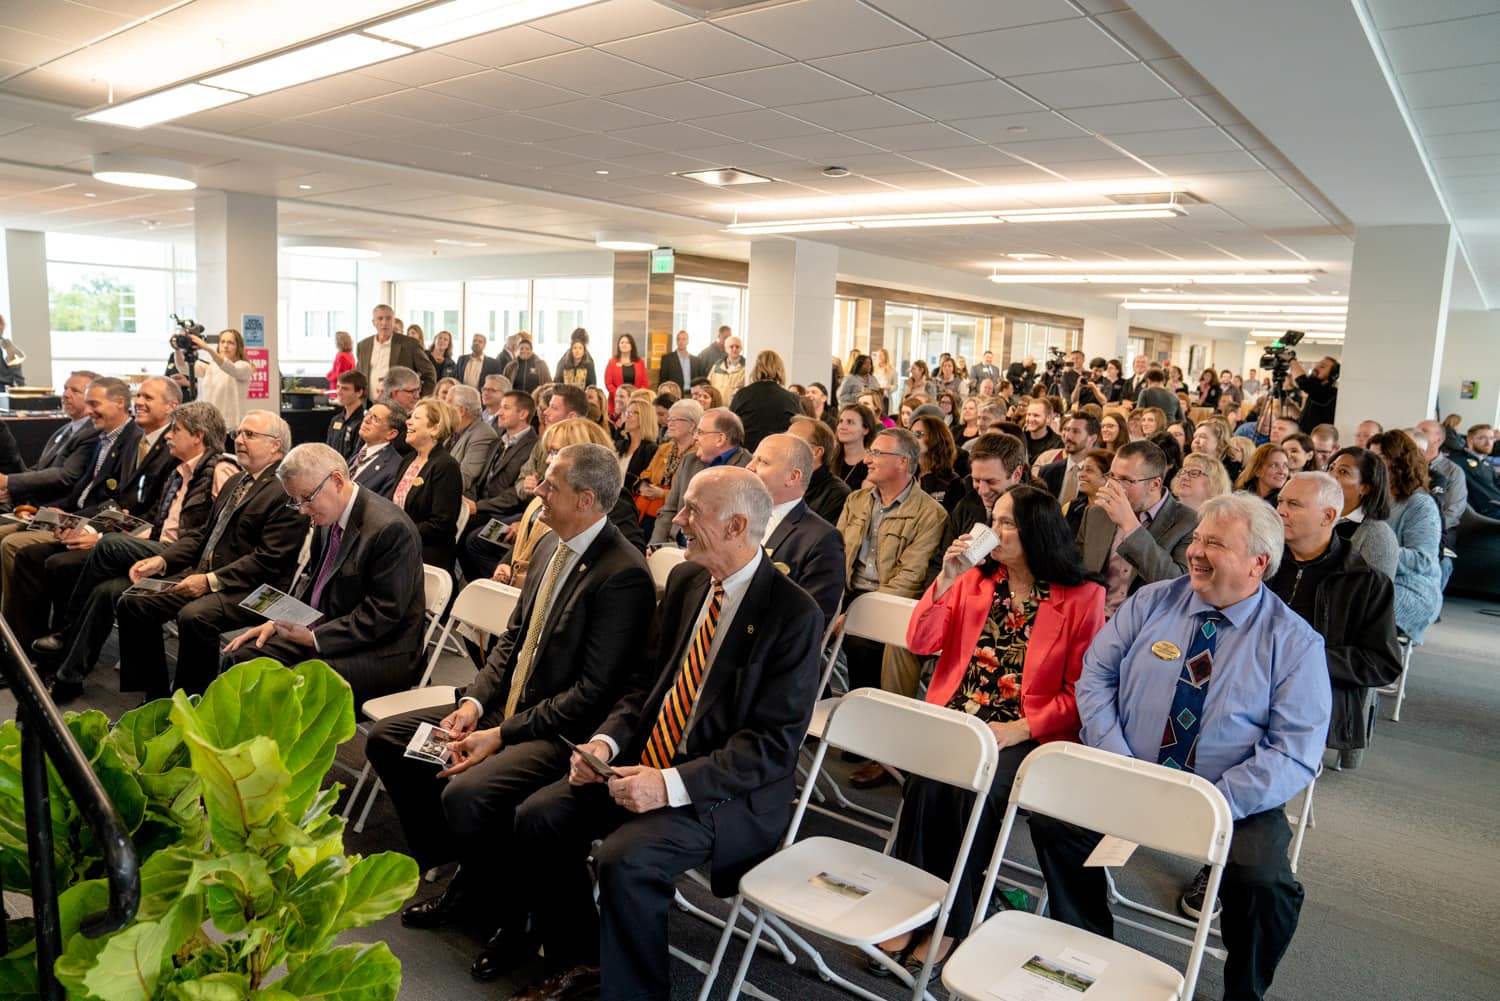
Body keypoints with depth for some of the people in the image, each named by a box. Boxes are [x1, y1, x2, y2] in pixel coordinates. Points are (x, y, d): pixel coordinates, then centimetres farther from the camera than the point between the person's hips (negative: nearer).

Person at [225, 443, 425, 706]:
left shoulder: (390, 528, -22)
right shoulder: (328, 515, 6)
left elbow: (384, 613, -21)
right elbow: (310, 576, 20)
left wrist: (315, 638, -20)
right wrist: (278, 622, 5)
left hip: (380, 653, -9)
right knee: (242, 656, -3)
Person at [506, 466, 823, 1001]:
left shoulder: (793, 612, -17)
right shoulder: (685, 580, 5)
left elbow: (775, 742, -19)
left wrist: (672, 784, -26)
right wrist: (607, 741, -5)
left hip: (727, 790, -7)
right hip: (647, 760, 7)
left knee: (624, 858, -28)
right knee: (538, 817, -5)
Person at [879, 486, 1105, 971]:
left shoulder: (1082, 597, -1)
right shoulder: (975, 579, 12)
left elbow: (1080, 690, -4)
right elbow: (920, 643, 4)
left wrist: (1021, 729, -15)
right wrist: (945, 580, -7)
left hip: (1024, 734, -3)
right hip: (956, 717, 3)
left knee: (975, 793, -28)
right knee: (925, 784, -25)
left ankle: (949, 923, -9)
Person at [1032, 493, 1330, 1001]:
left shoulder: (1295, 642, -4)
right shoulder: (1151, 602, 3)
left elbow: (1295, 753, -10)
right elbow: (1096, 676, 2)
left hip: (1233, 805, -2)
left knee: (1264, 882, -29)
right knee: (1052, 818, -21)